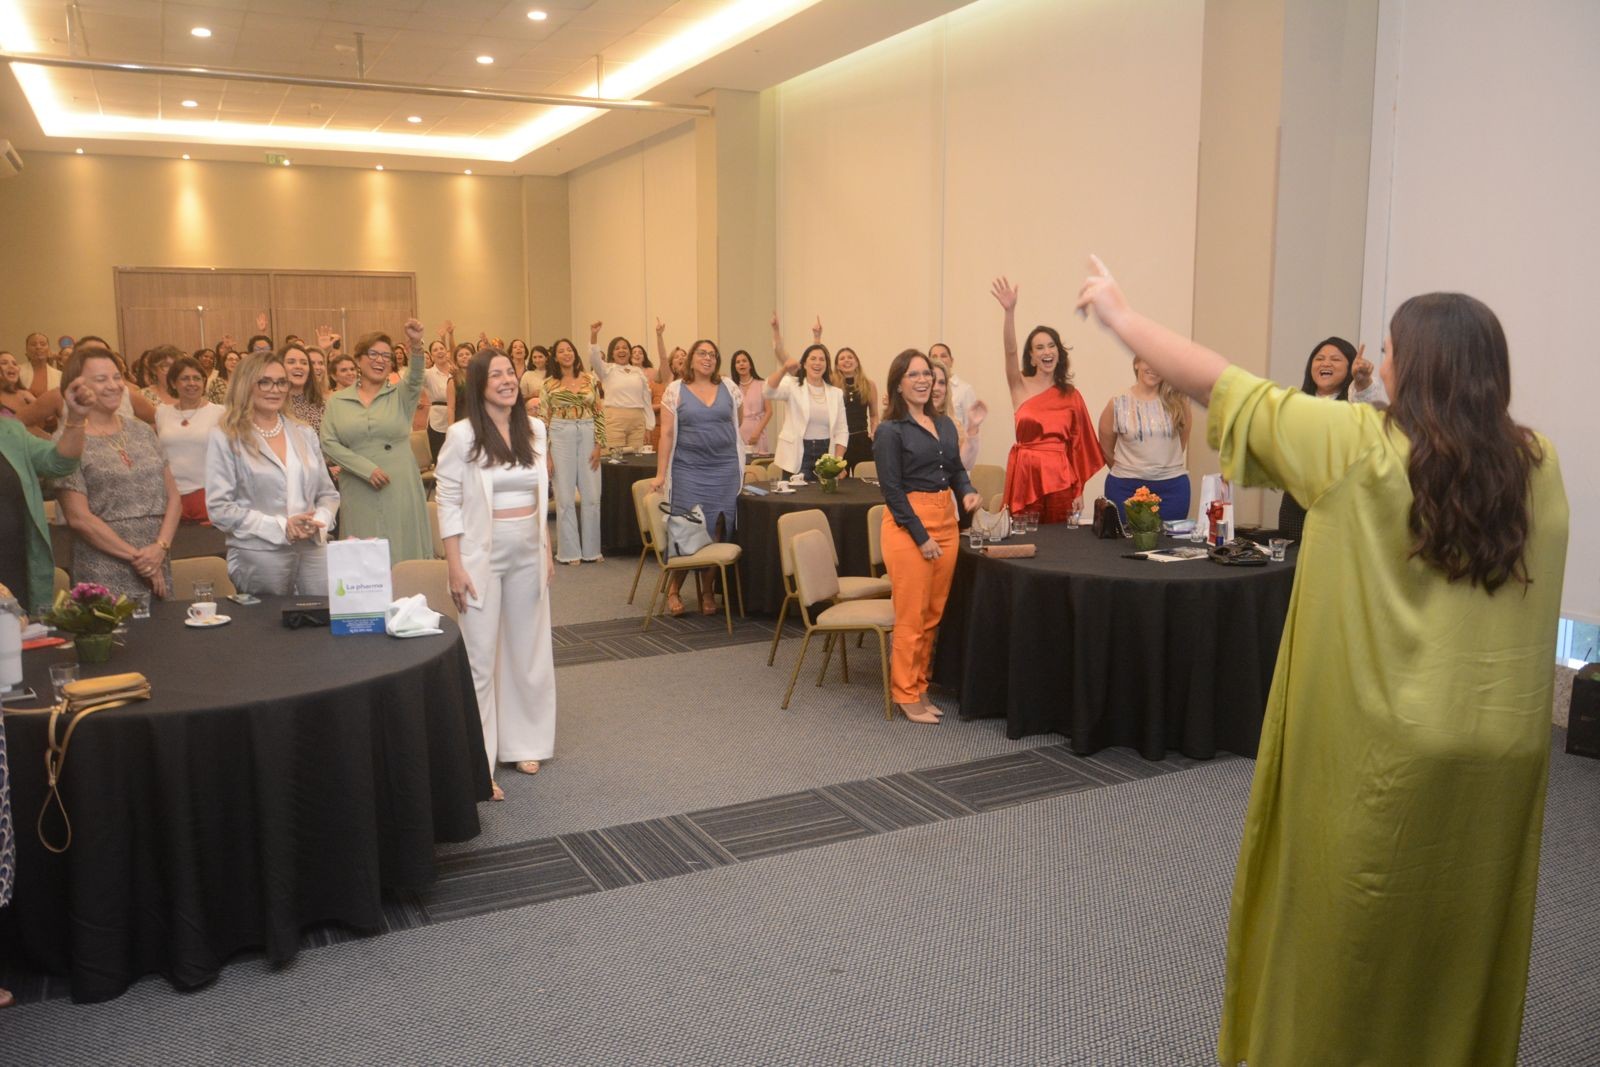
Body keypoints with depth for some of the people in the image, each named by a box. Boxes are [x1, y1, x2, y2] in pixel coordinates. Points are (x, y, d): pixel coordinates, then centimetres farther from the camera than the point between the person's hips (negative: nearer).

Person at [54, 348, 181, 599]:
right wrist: (135, 556, -10)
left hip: (158, 571, 4)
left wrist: (161, 546, -6)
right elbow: (78, 517, -10)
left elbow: (173, 497, 9)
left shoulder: (142, 431, 11)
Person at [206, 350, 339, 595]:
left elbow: (328, 493, 15)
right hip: (259, 557, -4)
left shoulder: (305, 434, 13)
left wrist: (319, 521, -6)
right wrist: (280, 526, -15)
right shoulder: (226, 437, -1)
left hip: (314, 552, 4)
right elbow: (219, 508, -7)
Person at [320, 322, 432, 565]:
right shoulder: (337, 401, 9)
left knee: (405, 556, 2)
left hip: (400, 491, 0)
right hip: (359, 495, 1)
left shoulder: (400, 395, 7)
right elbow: (328, 444, 0)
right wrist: (367, 468, -12)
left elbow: (415, 379, -15)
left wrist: (416, 344, -34)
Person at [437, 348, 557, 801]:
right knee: (480, 657, -1)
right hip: (482, 554, -5)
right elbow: (447, 503, -8)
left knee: (527, 651, 12)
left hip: (529, 553, 5)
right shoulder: (462, 436, -9)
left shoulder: (535, 430, 5)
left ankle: (521, 743, 28)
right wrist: (455, 568, -13)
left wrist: (547, 551, 11)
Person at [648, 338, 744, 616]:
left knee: (718, 531, 1)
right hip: (688, 469, -2)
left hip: (725, 468, 2)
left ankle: (708, 593, 13)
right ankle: (673, 588, 14)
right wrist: (660, 474, -6)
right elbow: (666, 434, -2)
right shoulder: (675, 390, 1)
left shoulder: (729, 387, 7)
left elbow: (738, 422, 19)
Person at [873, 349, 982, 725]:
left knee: (934, 614, 11)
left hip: (946, 521, 7)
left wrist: (967, 491, -2)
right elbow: (891, 489, -11)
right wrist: (921, 536, -14)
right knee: (912, 616, -2)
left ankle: (919, 687, 23)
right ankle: (905, 694, 10)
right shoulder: (890, 430, -8)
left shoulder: (945, 424, 12)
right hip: (908, 524, -7)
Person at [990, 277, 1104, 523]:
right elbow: (1010, 352, -16)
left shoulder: (1071, 395, 8)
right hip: (1025, 474, -1)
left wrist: (1079, 491, 4)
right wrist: (1010, 310, -32)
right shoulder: (1021, 386, 2)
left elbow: (1079, 444, 8)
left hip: (1059, 476, 2)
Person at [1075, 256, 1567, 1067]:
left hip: (1381, 749, -4)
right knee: (1464, 941, 20)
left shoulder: (1357, 445, -14)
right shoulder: (1539, 465, -1)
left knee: (1345, 932, 13)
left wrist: (1118, 314, 5)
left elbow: (1219, 385, -7)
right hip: (1500, 748, 5)